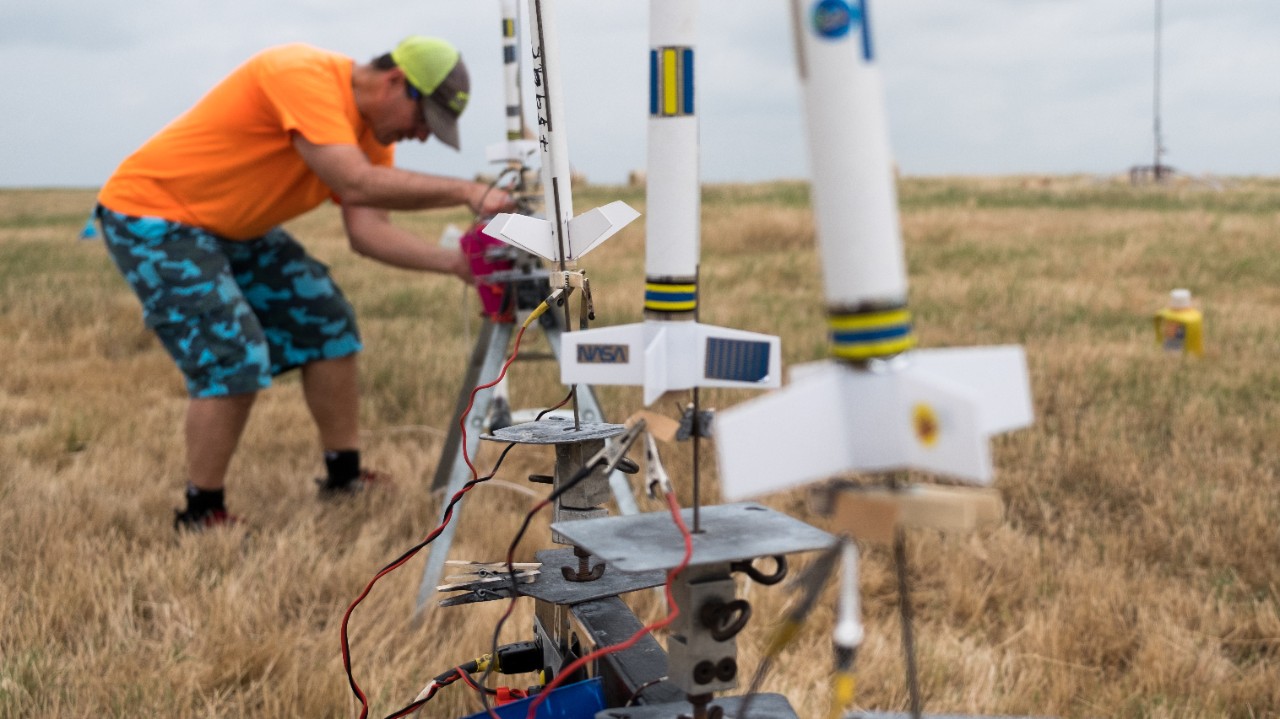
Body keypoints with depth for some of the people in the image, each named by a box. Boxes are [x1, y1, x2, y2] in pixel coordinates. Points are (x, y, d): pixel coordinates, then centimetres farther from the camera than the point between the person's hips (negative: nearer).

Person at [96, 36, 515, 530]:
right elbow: (357, 185, -39)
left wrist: (453, 263, -22)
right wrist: (466, 193, -36)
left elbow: (368, 229, -10)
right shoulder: (304, 75, -27)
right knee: (234, 362, -18)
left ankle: (344, 479, 17)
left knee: (326, 322, 6)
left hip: (234, 226, 9)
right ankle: (200, 517, -2)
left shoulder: (371, 131, 0)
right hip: (150, 214, -9)